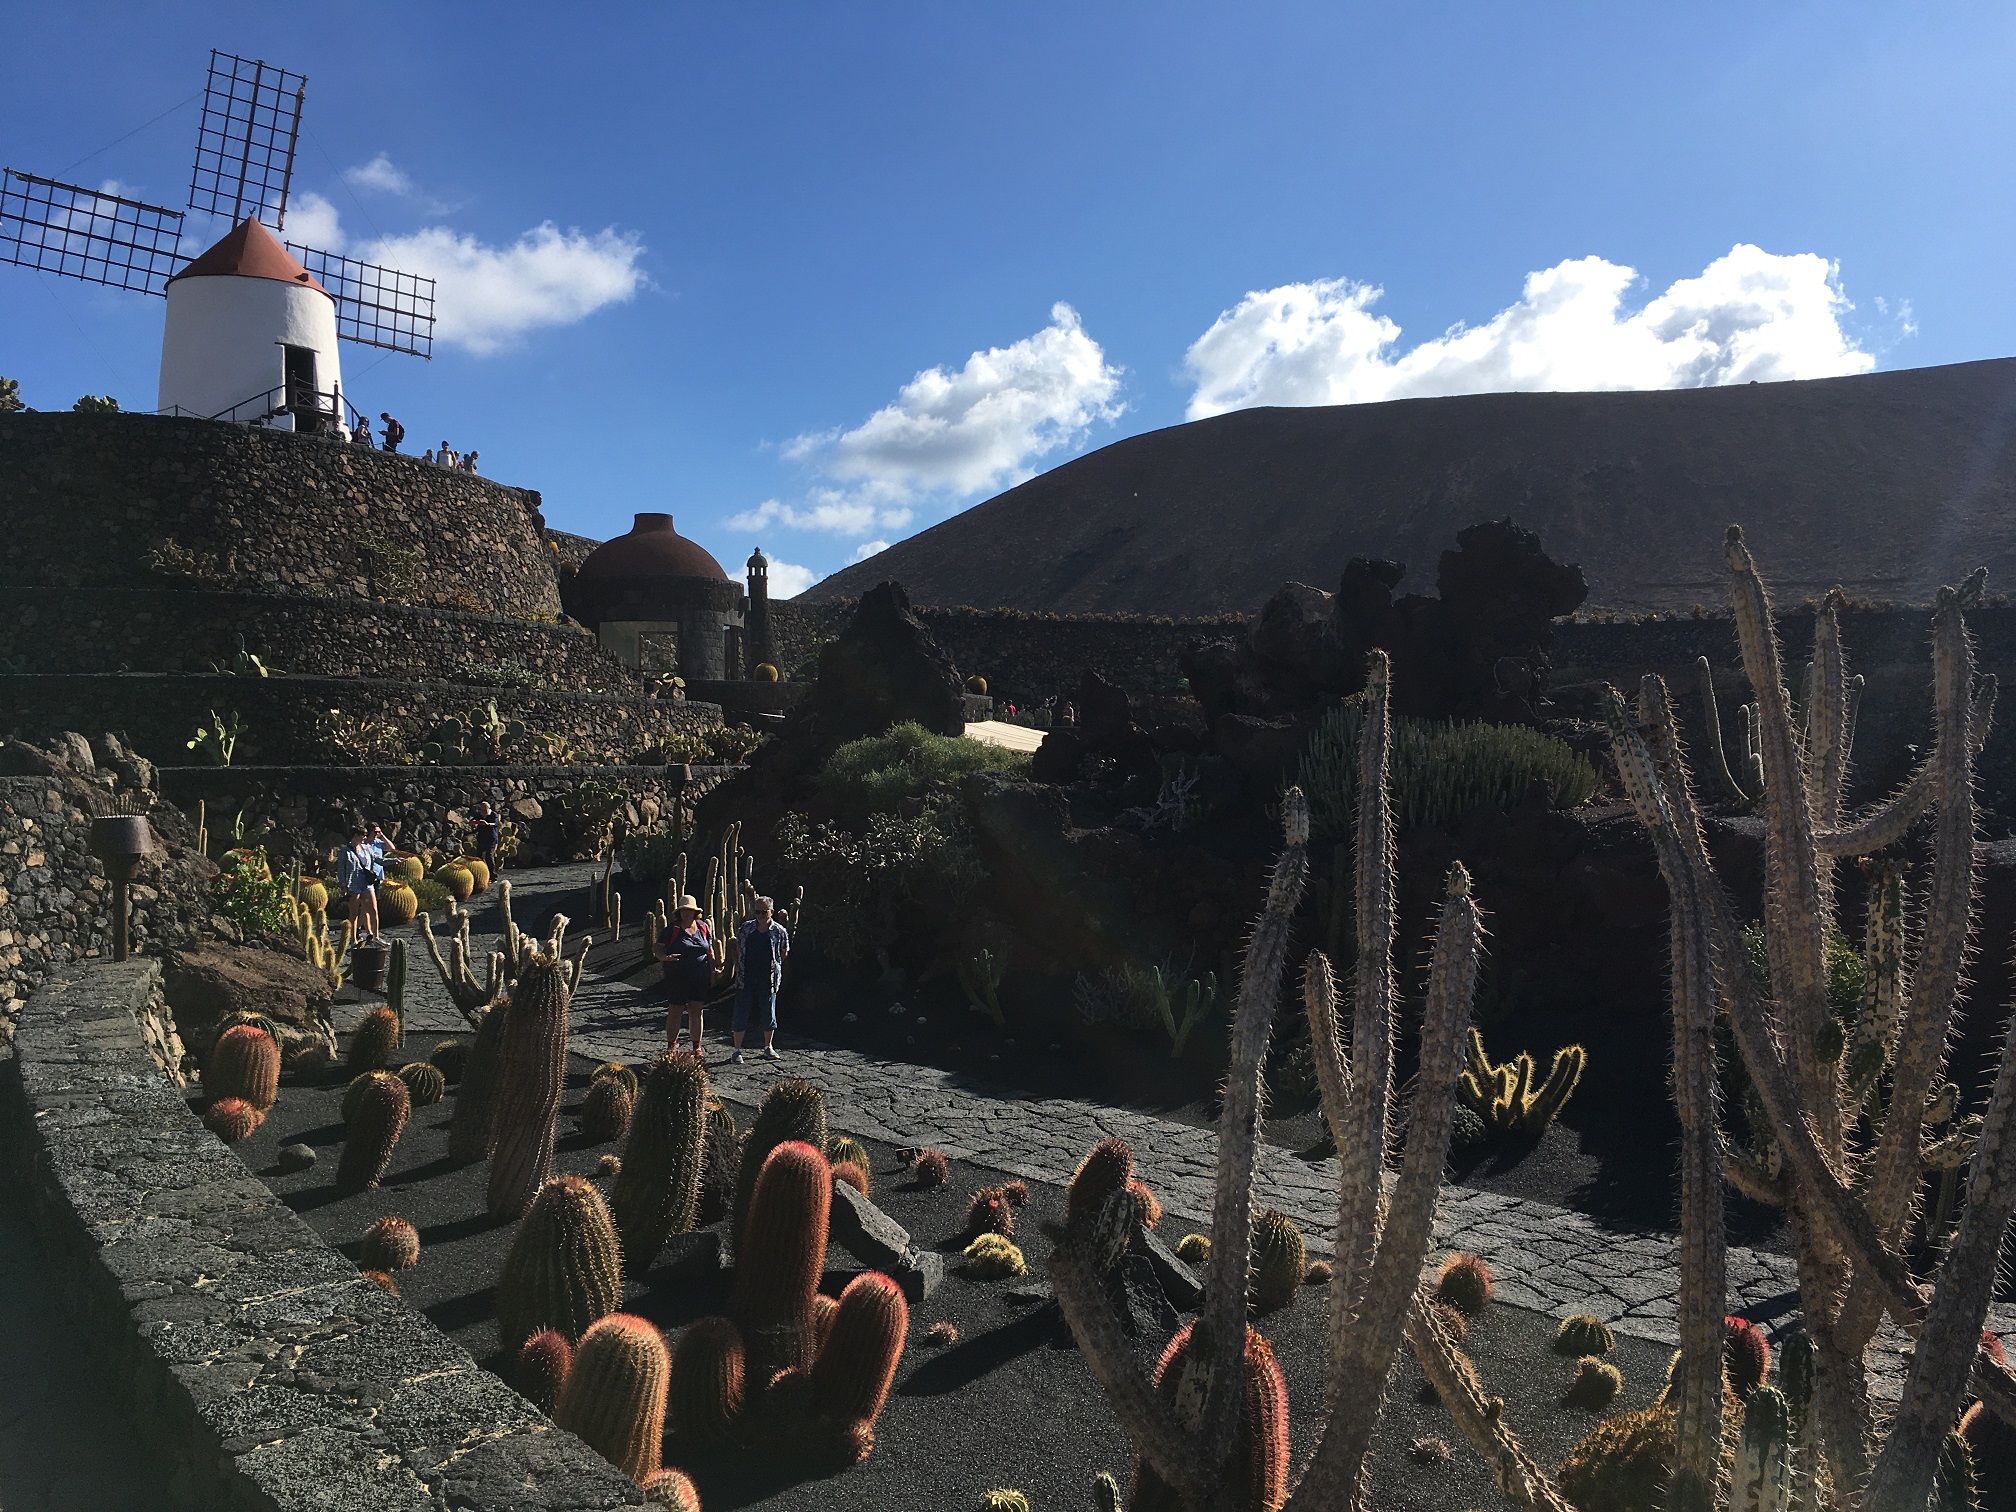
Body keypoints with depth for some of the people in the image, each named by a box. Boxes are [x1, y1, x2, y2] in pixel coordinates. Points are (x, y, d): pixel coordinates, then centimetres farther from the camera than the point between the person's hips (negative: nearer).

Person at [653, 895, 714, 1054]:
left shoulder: (704, 928, 8)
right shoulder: (672, 929, -1)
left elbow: (710, 952, 14)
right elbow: (659, 949, -3)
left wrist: (713, 973, 10)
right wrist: (665, 957, -25)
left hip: (700, 978, 3)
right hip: (677, 978, -3)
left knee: (697, 1011, 7)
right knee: (675, 1011, 2)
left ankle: (697, 1046, 18)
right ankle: (671, 1045, 15)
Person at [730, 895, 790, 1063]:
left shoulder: (779, 931, -3)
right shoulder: (746, 928, 2)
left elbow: (784, 953, 10)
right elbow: (738, 947, 14)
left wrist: (774, 966, 8)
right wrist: (738, 966, 8)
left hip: (768, 979, -1)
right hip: (746, 978, 1)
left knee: (769, 1014, 8)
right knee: (741, 1013, 0)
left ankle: (768, 1048, 24)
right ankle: (737, 1050, 7)